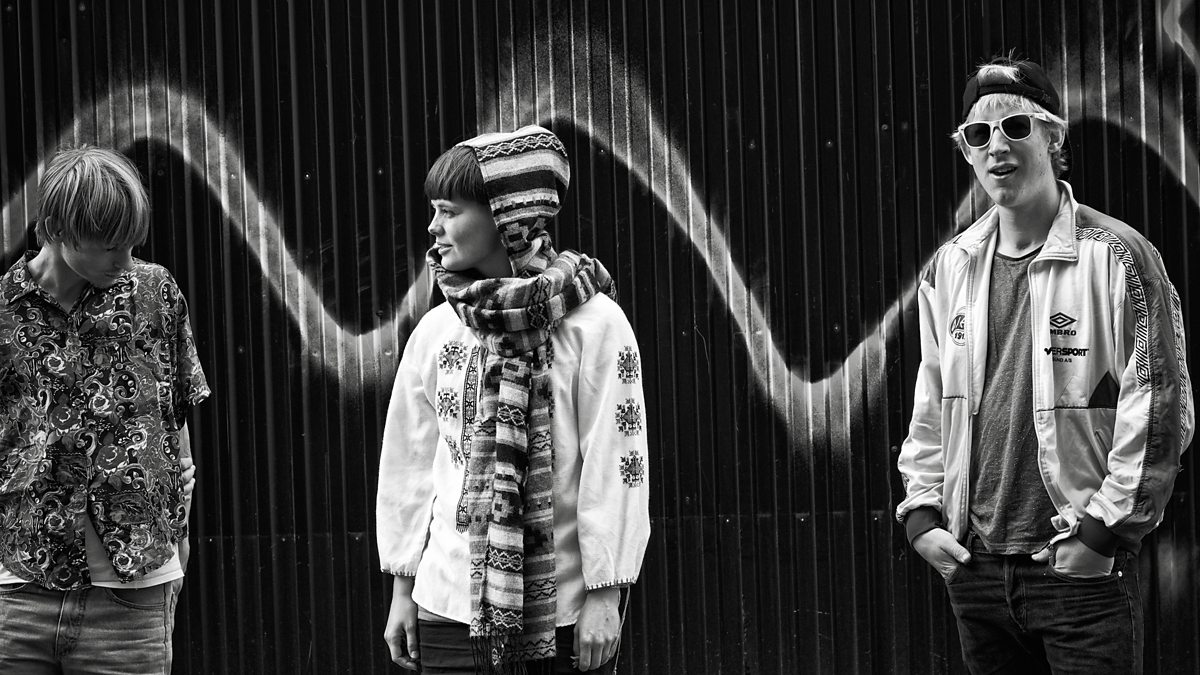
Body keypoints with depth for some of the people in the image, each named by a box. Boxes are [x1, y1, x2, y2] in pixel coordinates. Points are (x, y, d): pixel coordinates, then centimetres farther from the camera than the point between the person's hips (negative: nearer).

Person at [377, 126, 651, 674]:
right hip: (452, 602, 3)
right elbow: (408, 462, 9)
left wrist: (604, 595, -9)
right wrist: (402, 588, 9)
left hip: (563, 609, -3)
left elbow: (615, 465, -7)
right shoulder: (435, 331, 5)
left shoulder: (595, 325, -7)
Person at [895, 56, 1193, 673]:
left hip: (1085, 570, -5)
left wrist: (1103, 530, -12)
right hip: (973, 568, 5)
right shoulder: (948, 269, 10)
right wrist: (922, 516, 6)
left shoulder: (1116, 257, -6)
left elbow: (1161, 410, -9)